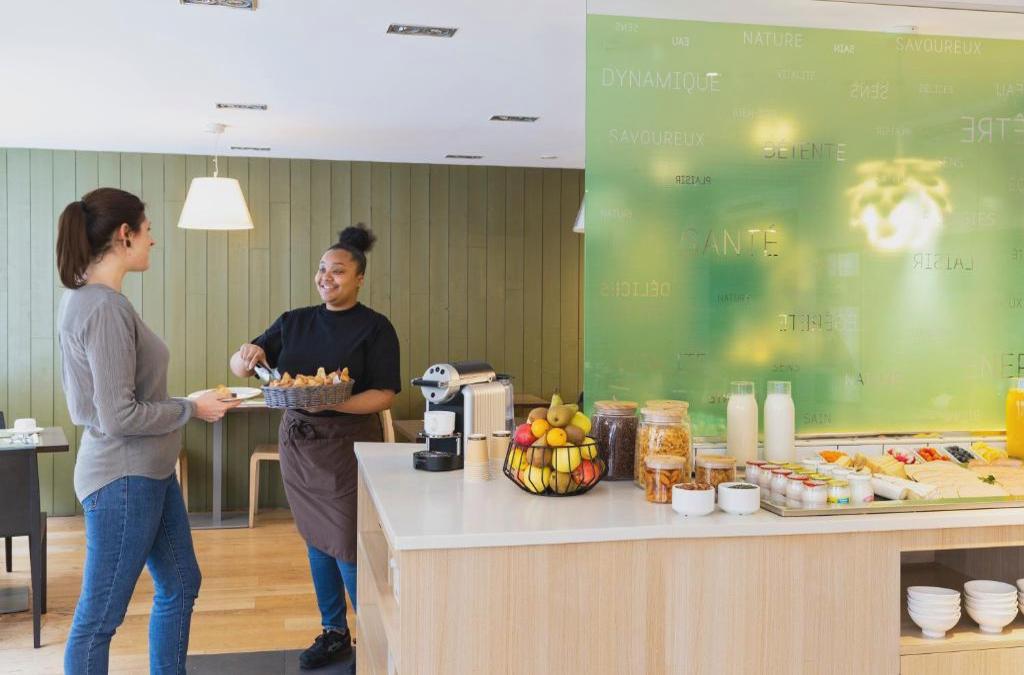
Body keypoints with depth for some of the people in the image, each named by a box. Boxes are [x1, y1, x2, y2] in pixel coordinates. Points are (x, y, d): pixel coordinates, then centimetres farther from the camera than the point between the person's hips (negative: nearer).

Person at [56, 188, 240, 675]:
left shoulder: (84, 298, 7)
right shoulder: (105, 307, -22)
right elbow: (120, 416, -24)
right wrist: (192, 409, -11)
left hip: (148, 471, 10)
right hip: (124, 479, -10)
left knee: (180, 585, 20)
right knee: (99, 617, 5)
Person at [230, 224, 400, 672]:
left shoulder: (375, 327, -7)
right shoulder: (295, 322, 8)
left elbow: (385, 394, -13)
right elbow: (240, 366, 9)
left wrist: (335, 403, -29)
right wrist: (246, 356, -15)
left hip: (347, 444, -5)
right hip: (297, 441, 6)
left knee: (348, 547, -6)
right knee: (317, 540, 14)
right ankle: (334, 634, 30)